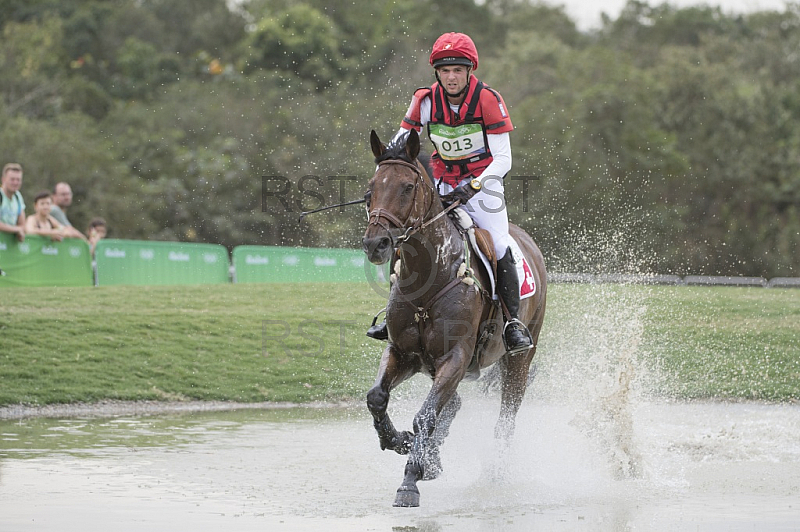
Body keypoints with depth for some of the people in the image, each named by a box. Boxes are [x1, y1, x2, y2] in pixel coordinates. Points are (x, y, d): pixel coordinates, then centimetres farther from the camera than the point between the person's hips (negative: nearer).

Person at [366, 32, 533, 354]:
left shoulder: (488, 100, -16)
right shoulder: (425, 100, -7)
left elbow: (503, 160, -17)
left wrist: (473, 186, -31)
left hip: (483, 183, -3)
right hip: (442, 185, 3)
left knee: (498, 246, -22)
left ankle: (514, 322, -12)